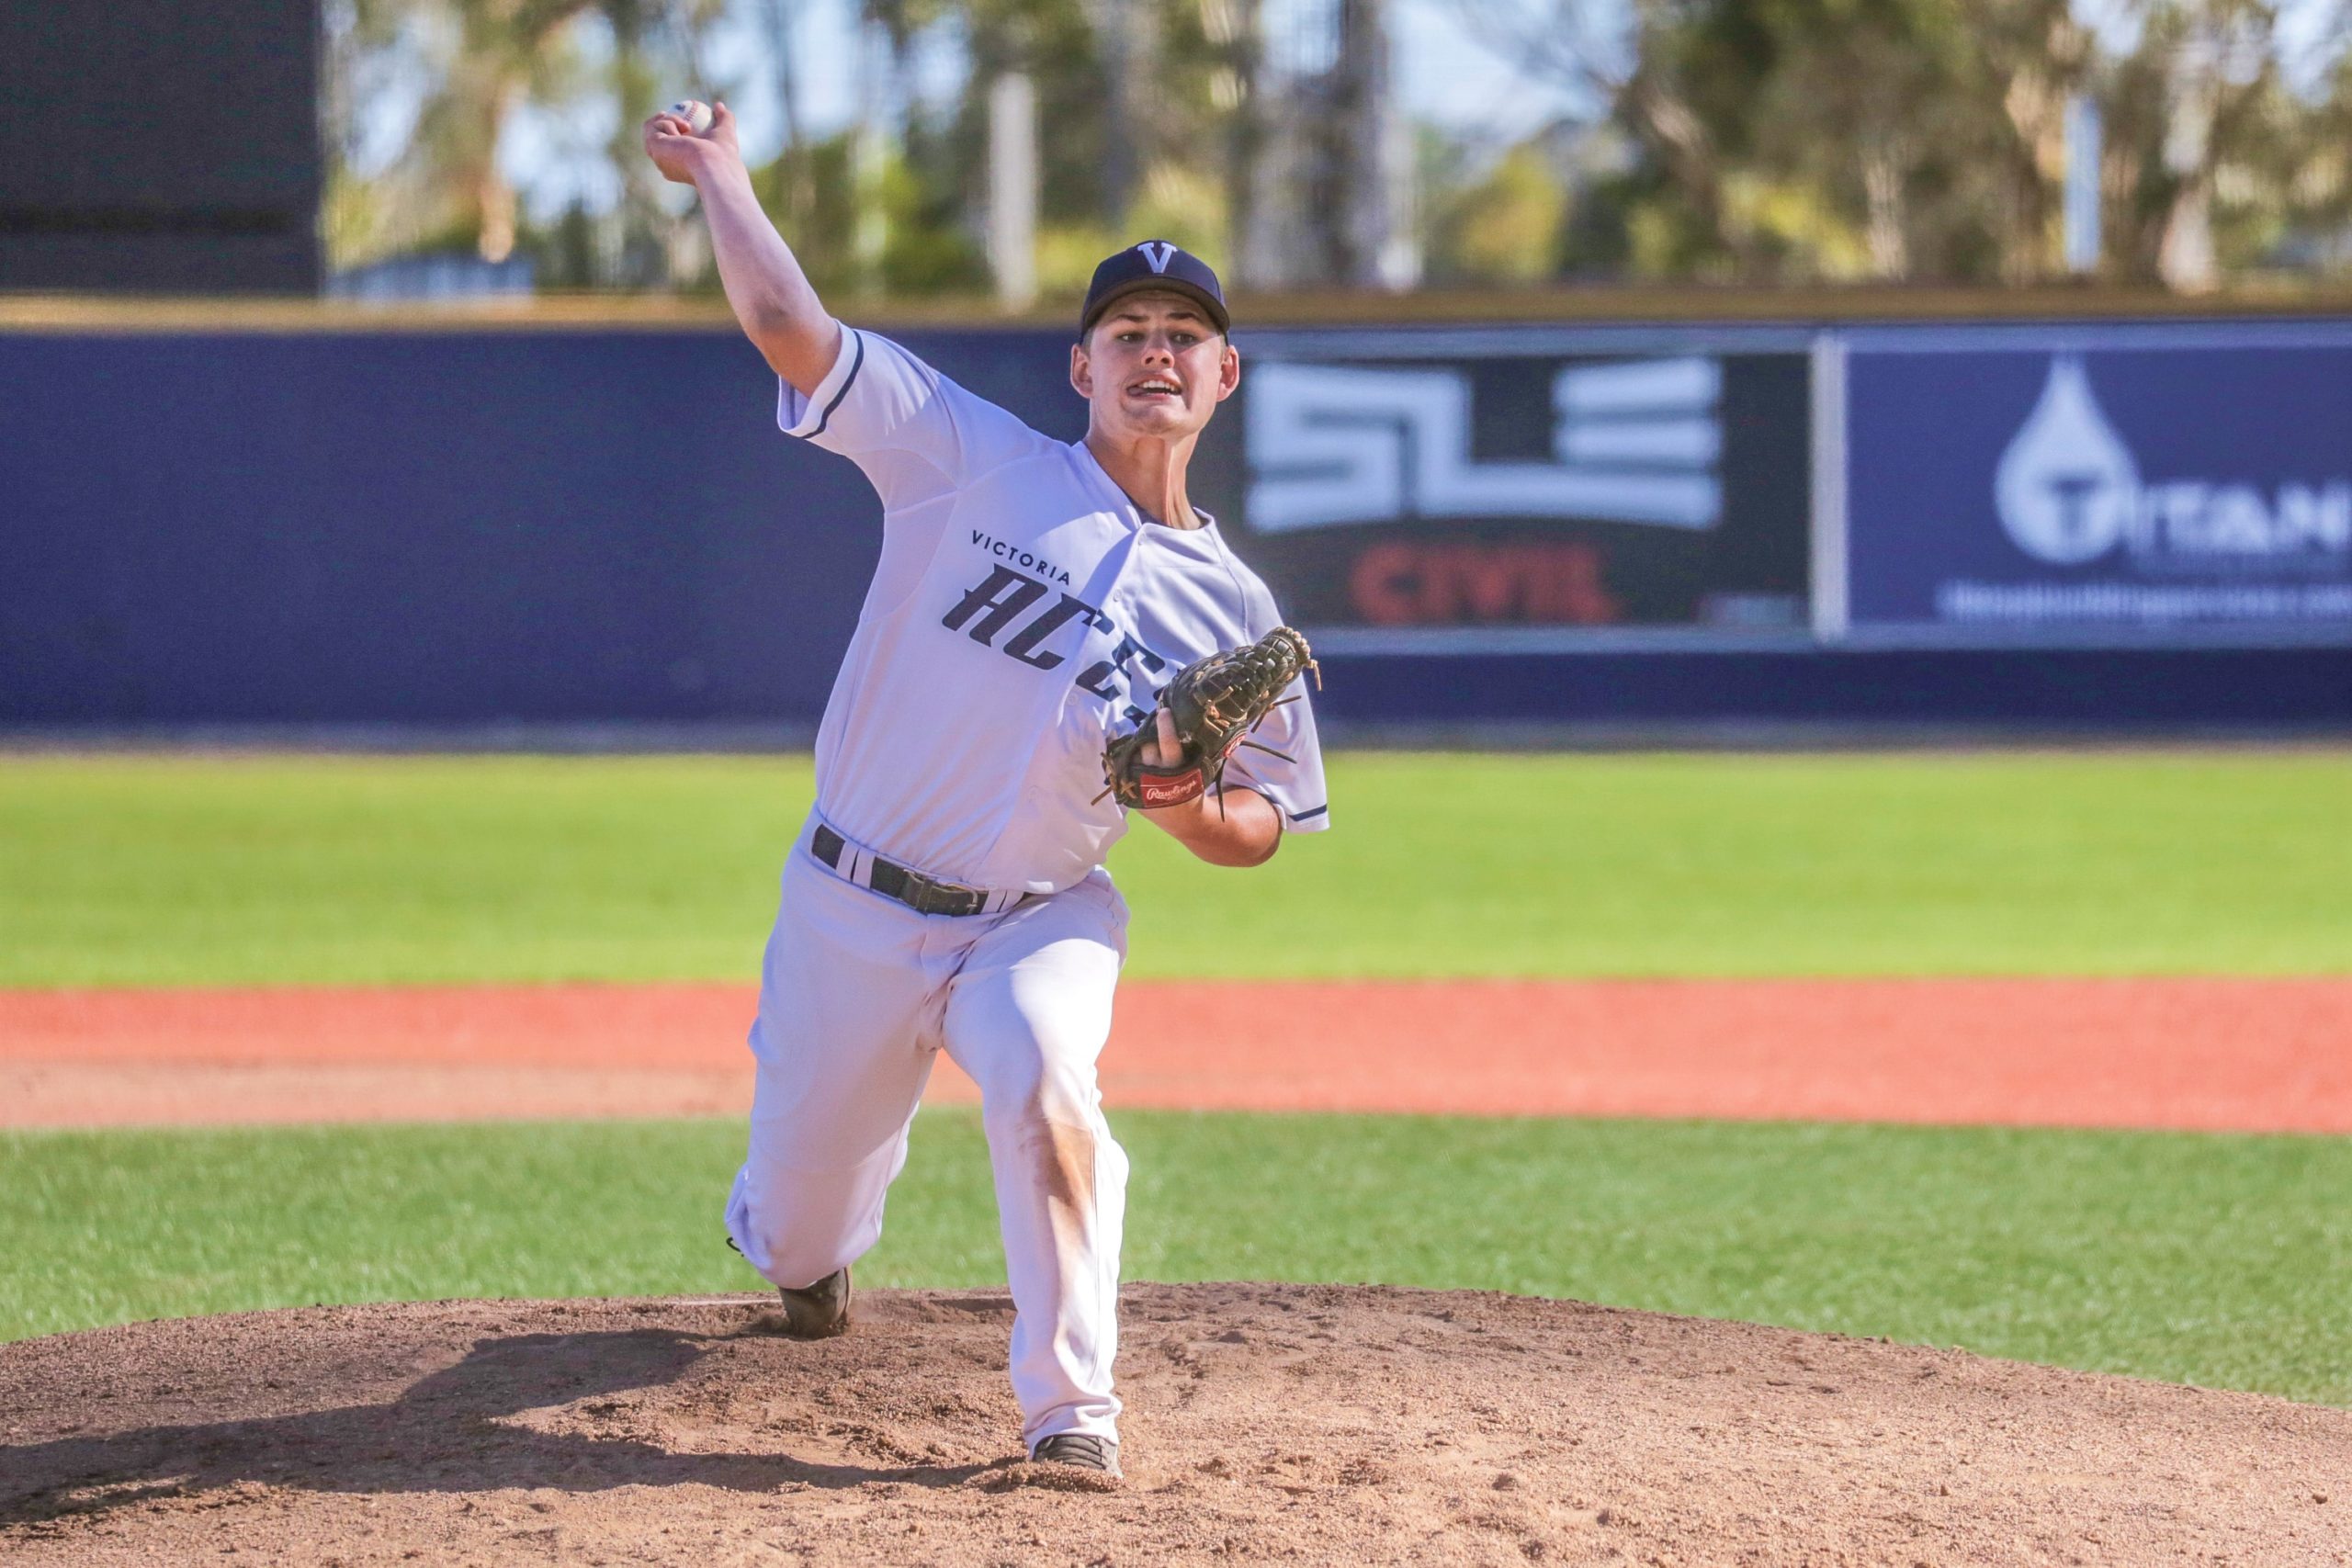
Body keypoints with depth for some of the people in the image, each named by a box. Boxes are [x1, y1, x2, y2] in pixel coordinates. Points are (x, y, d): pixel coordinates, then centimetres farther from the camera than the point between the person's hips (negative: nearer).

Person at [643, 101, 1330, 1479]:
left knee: (1042, 1081, -35)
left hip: (1042, 921, 0)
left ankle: (1072, 1409, -31)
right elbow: (790, 326, -11)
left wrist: (1186, 804, -14)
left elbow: (1260, 831, 7)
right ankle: (806, 1244, 52)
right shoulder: (980, 462, -5)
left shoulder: (1234, 609, 1)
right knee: (797, 1234, 11)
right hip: (853, 907, 0)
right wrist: (721, 179, -4)